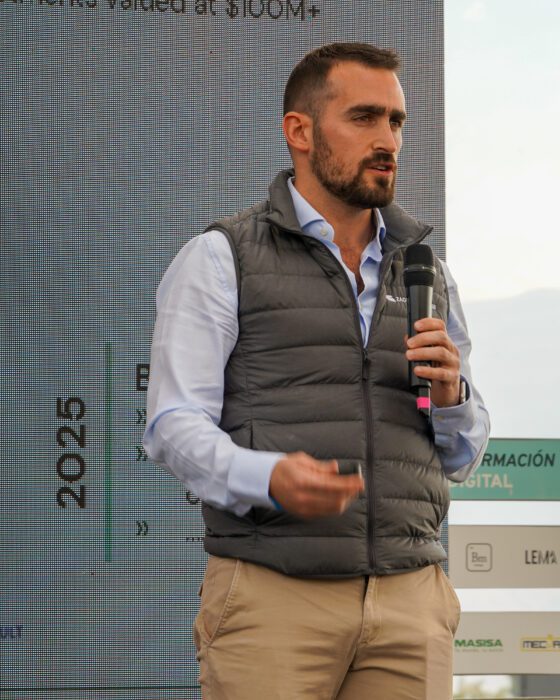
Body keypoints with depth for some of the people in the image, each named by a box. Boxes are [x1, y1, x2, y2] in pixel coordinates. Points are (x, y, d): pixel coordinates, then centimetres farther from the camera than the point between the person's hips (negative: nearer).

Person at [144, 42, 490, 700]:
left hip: (408, 600, 4)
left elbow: (460, 456, 20)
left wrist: (451, 394, -3)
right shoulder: (219, 259, 2)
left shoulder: (426, 274, 17)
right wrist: (271, 480, -24)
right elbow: (176, 427, -5)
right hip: (271, 598, -4)